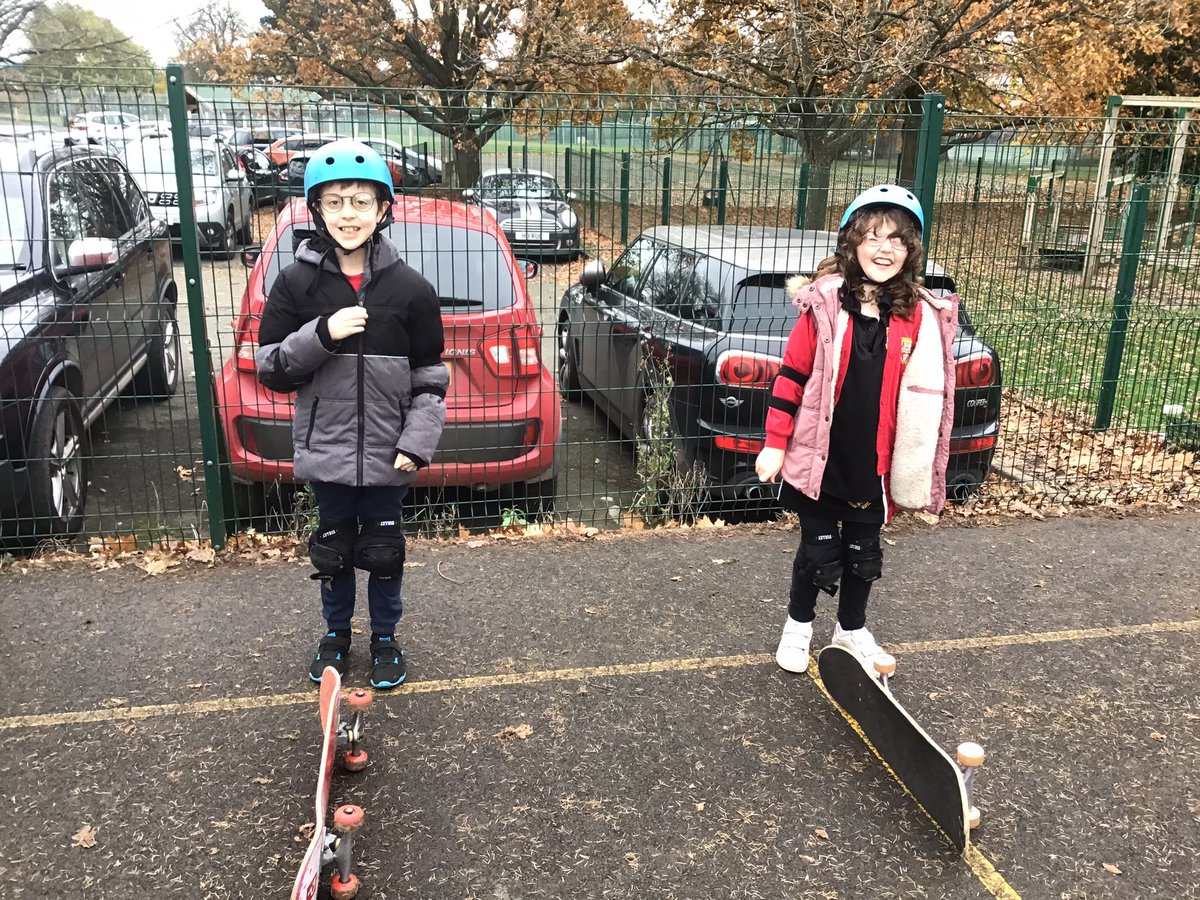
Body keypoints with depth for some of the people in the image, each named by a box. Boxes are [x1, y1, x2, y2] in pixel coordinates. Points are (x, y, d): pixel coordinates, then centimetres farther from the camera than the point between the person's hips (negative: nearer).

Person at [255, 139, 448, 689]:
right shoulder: (297, 283, -5)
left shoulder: (409, 289, -6)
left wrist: (417, 442, -11)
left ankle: (384, 638, 36)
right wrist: (322, 334, -21)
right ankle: (335, 634, 40)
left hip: (387, 455, 0)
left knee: (384, 552, 14)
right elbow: (270, 368, -5)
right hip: (326, 452, 1)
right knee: (332, 550, 16)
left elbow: (430, 377, -2)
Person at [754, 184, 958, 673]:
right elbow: (791, 376, -7)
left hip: (875, 465, 3)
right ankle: (798, 626, 34)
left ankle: (852, 629, 40)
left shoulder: (922, 316, -2)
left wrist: (919, 469, 7)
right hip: (820, 459, -3)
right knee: (818, 550, 10)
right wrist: (775, 444, -7)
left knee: (864, 552, 18)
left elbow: (926, 392, 5)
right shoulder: (825, 304, -10)